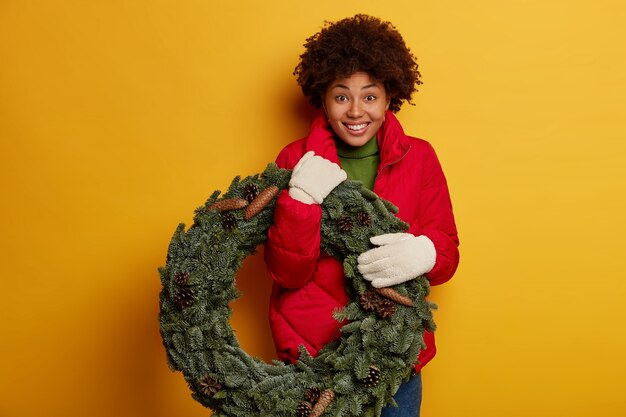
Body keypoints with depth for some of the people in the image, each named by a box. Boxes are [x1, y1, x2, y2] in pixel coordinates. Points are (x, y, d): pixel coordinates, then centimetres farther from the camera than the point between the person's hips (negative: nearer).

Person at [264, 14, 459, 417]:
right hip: (311, 352, -1)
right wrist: (300, 201, -26)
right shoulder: (298, 161, -6)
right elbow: (286, 272, -9)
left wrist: (424, 254, -26)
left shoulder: (420, 157, -3)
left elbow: (448, 253, -3)